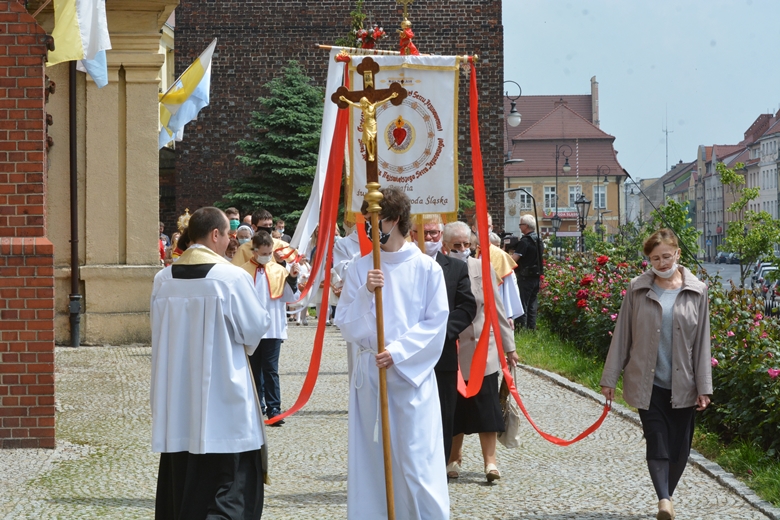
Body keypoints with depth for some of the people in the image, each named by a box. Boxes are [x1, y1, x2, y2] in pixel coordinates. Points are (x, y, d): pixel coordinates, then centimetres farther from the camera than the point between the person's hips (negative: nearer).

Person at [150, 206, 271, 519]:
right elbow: (256, 328, -6)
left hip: (177, 398, 5)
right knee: (230, 489, 0)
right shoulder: (231, 278, -14)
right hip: (222, 399, -5)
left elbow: (161, 332, 12)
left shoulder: (163, 280, 1)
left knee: (180, 486, 13)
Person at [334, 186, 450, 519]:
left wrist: (398, 352, -13)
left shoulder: (427, 268, -2)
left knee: (416, 459, -4)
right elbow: (346, 325, 1)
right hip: (369, 375, 2)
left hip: (413, 375, -2)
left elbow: (436, 324, -4)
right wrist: (365, 293, -14)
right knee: (371, 457, 4)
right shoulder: (359, 269, 4)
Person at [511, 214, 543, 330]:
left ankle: (521, 328, -5)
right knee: (532, 305, 13)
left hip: (525, 277, -8)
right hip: (536, 276, 8)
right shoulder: (539, 240, 9)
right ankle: (532, 328, 15)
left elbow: (514, 259, -22)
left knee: (522, 304, -4)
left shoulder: (524, 241, -16)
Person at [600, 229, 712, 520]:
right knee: (657, 443, -11)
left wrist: (704, 387, -2)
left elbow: (702, 342, 2)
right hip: (648, 384, -1)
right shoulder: (638, 289, 1)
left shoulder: (696, 291, 1)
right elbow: (622, 335, 5)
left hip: (682, 385, 1)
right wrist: (610, 378, 4)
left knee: (679, 449, 6)